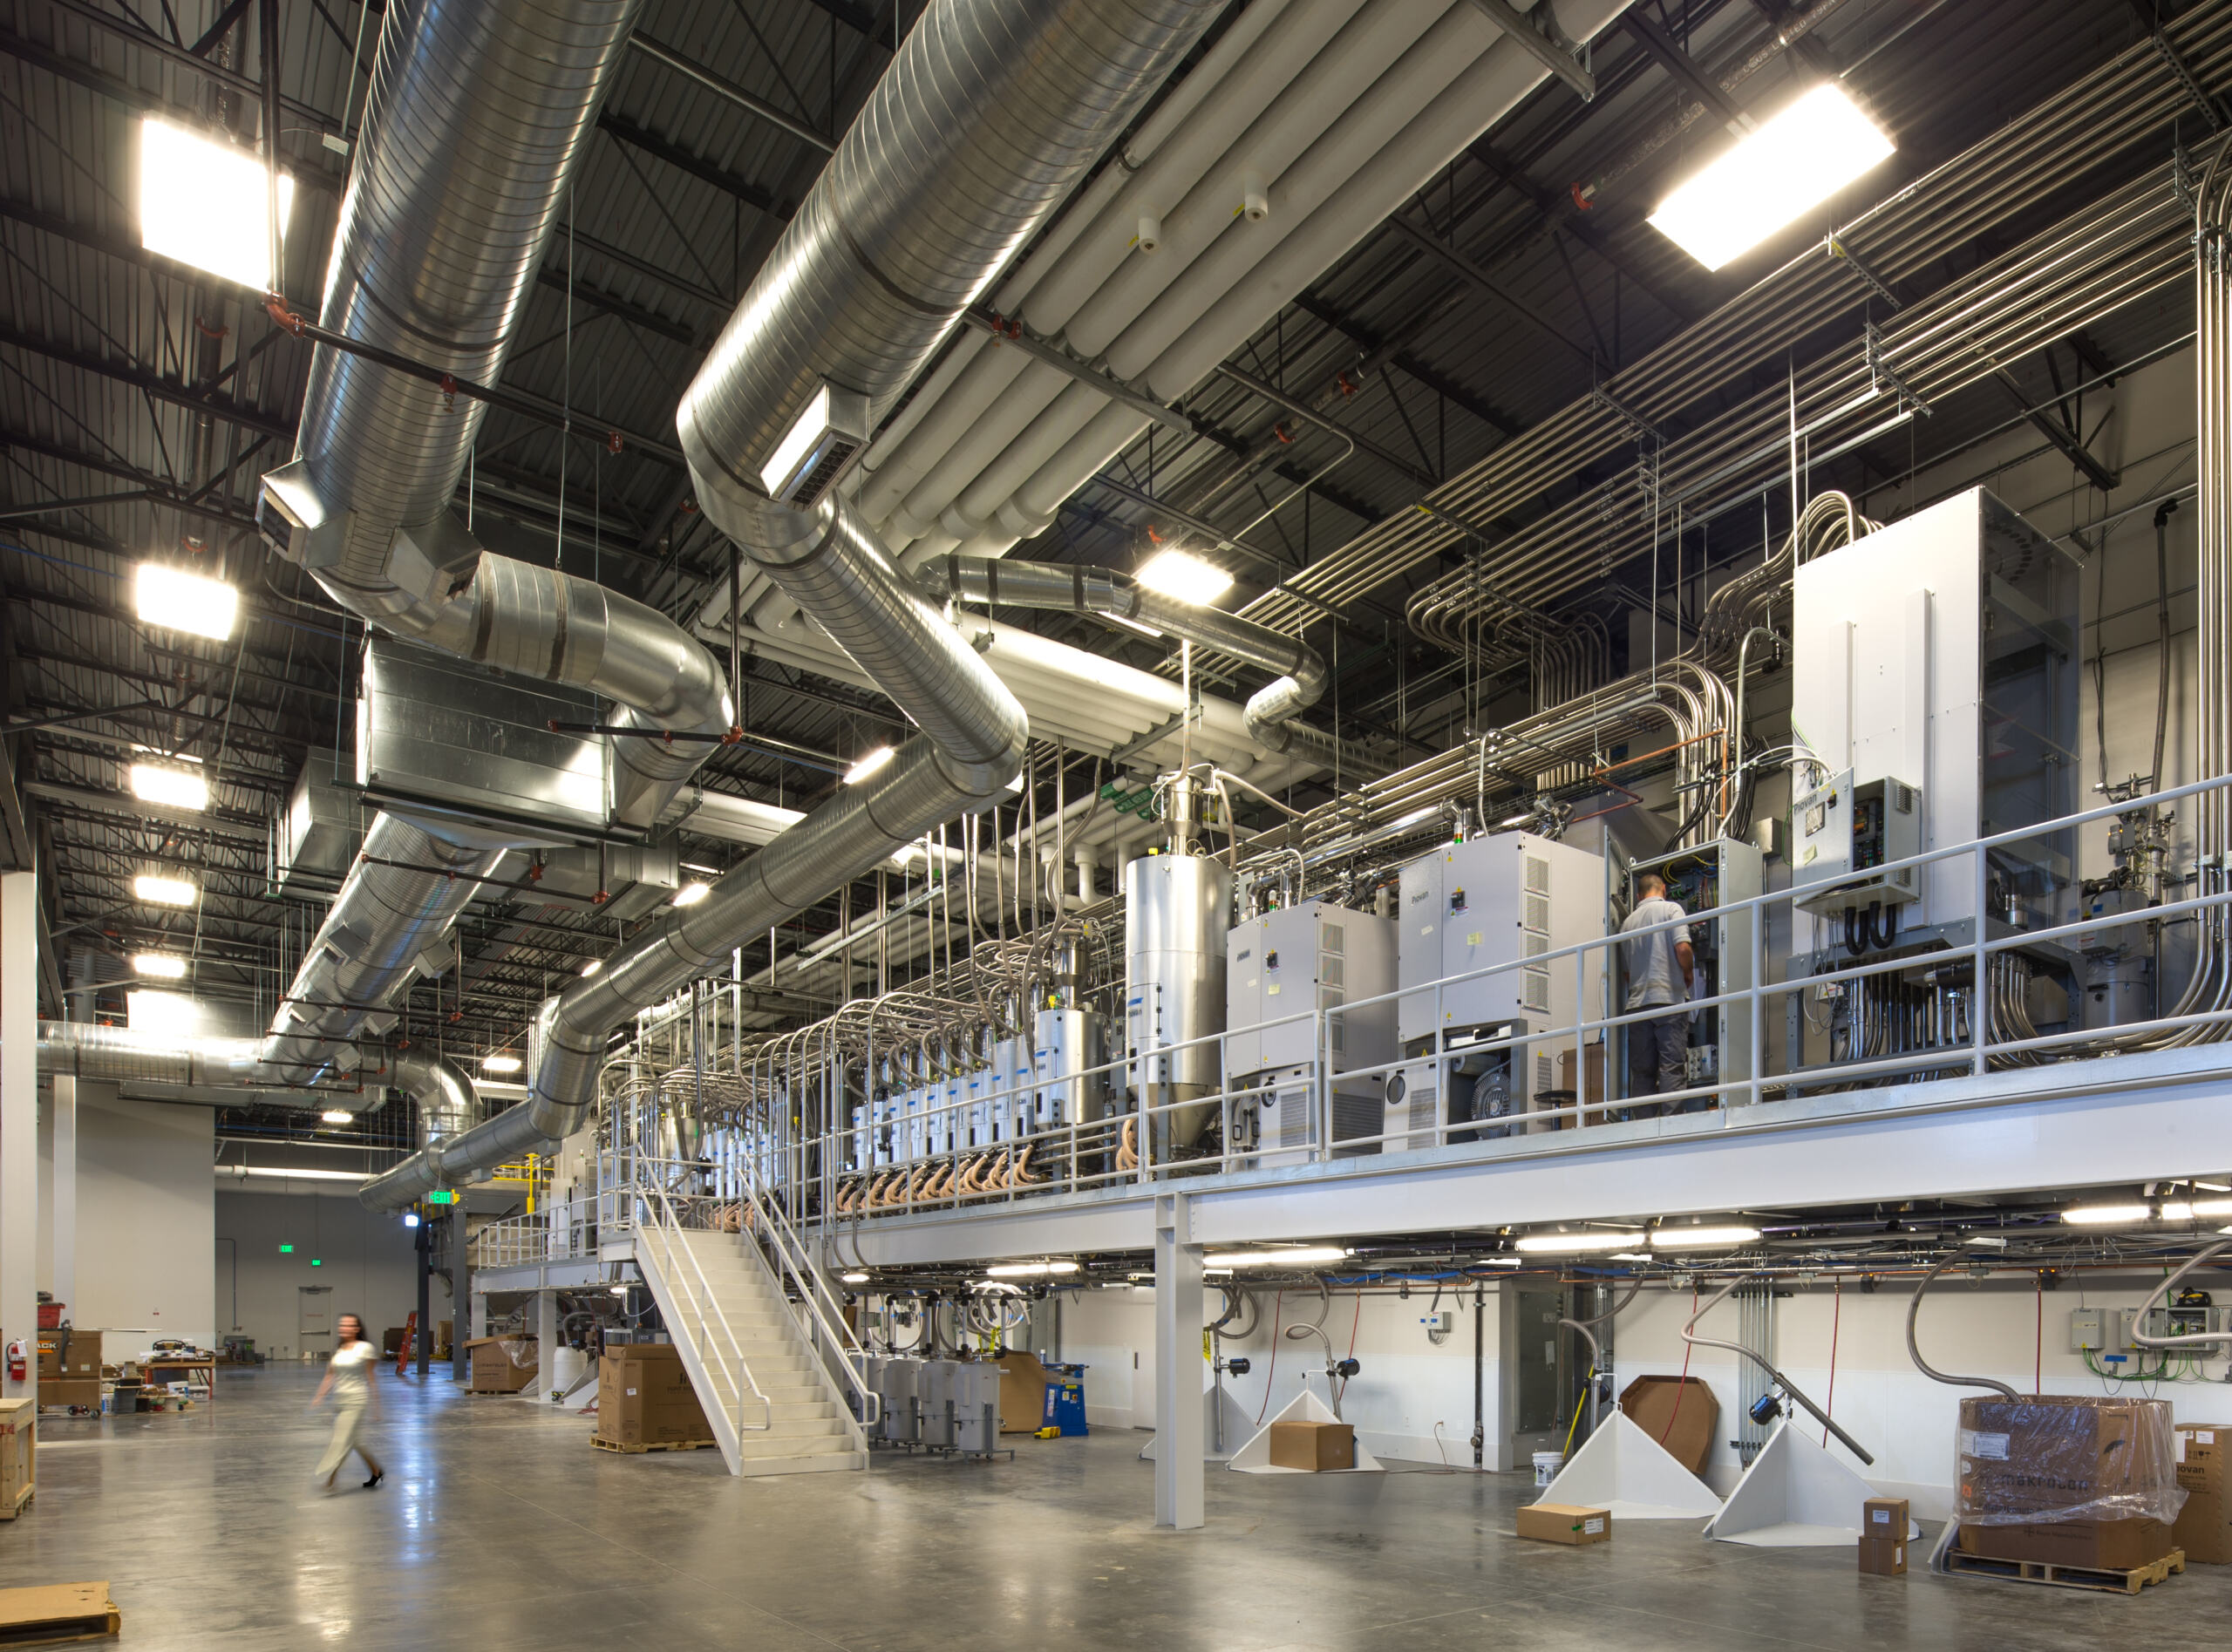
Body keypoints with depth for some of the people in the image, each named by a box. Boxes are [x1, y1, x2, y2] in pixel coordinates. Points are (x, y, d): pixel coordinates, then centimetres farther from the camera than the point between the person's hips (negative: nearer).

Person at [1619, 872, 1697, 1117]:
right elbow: (1682, 949, -12)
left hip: (1637, 1002, 4)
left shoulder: (1628, 922, 16)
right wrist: (1689, 974, 5)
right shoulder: (1671, 908, 2)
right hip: (1669, 997, -4)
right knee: (1673, 1066, -6)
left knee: (1641, 1070, 4)